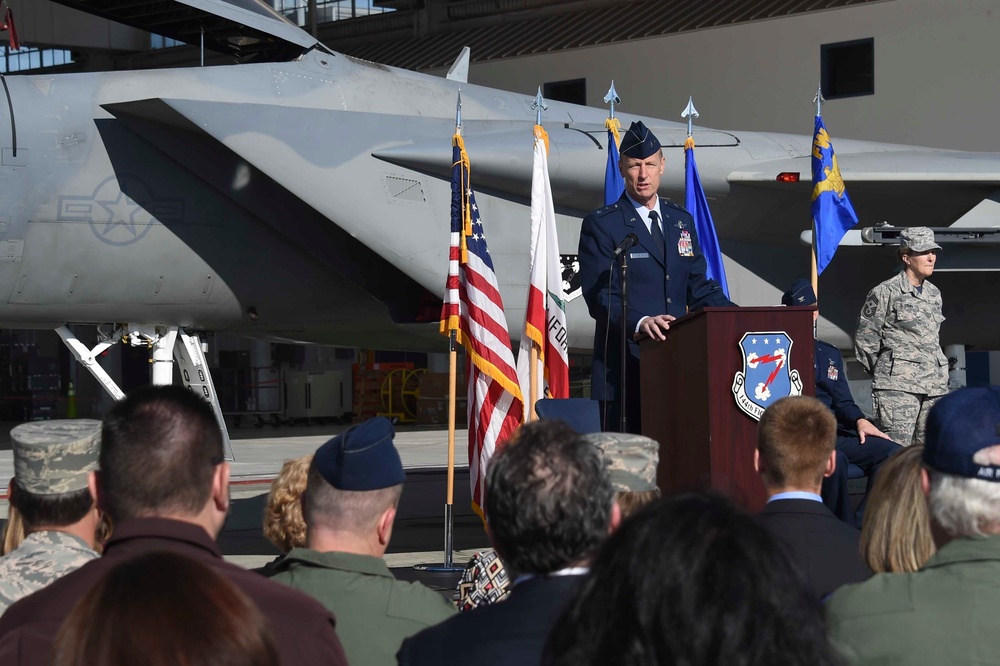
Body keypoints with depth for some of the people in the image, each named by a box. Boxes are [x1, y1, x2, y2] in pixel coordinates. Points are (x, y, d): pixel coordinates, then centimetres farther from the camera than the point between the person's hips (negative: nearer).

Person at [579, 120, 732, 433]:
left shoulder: (682, 220, 18)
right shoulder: (601, 225, 1)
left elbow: (698, 287, 20)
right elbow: (599, 296, -9)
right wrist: (639, 323, -27)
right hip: (624, 369, -5)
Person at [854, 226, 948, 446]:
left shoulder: (934, 294, 17)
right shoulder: (885, 293, -3)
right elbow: (864, 340, 0)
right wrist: (883, 373, 5)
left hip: (935, 387, 7)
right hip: (898, 387, -7)